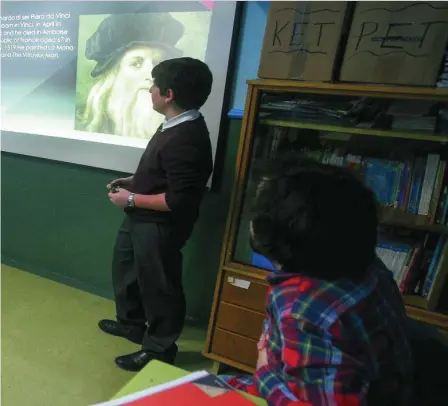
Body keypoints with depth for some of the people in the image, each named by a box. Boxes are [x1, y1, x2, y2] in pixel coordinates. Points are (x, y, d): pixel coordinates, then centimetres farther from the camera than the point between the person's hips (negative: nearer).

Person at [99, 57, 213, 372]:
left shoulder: (186, 140, -29)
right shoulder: (177, 125, 5)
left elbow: (179, 200, -30)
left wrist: (131, 199, -19)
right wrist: (133, 181, 7)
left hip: (160, 227, -11)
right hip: (142, 220, 11)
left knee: (159, 287, 8)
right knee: (125, 268, 27)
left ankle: (159, 349, 33)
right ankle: (132, 323, 50)